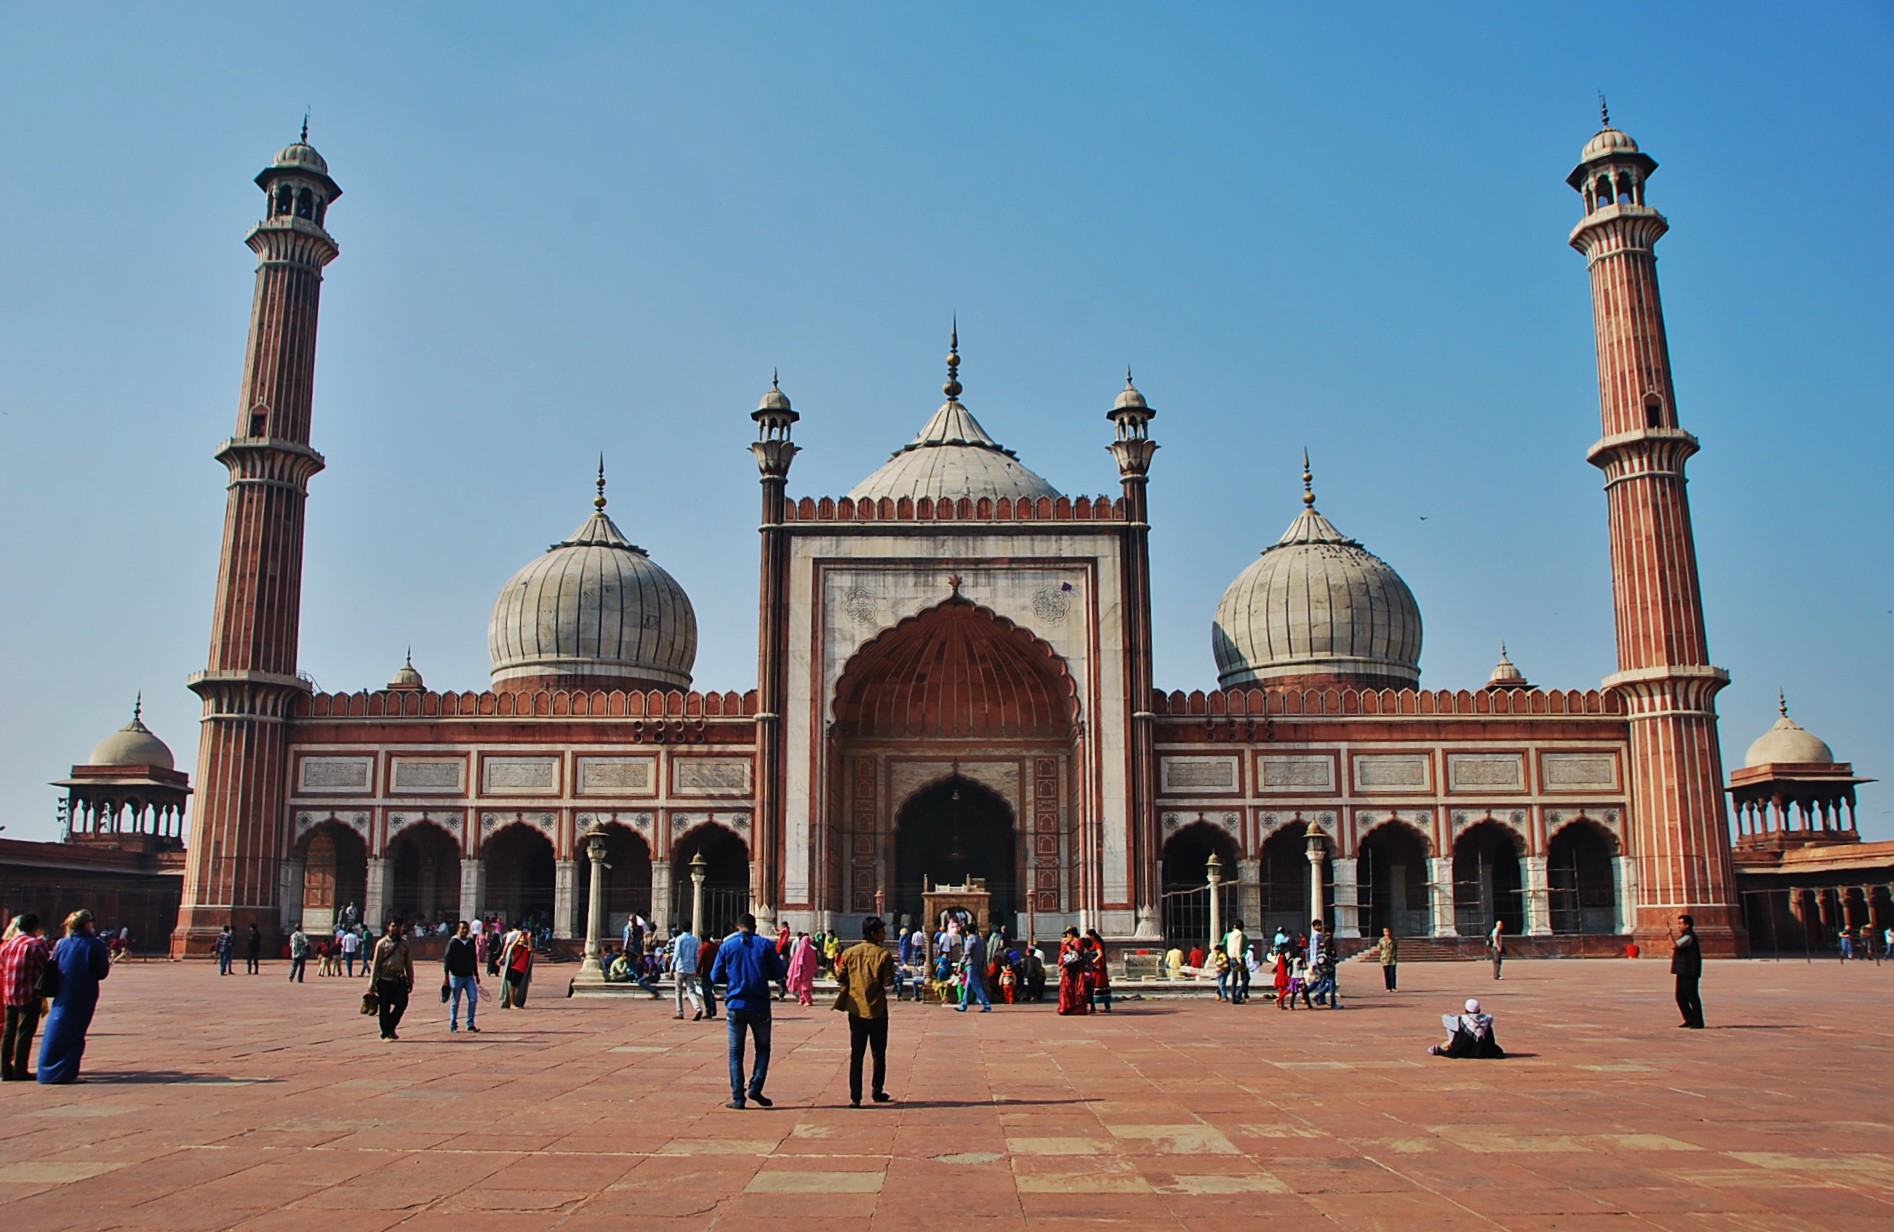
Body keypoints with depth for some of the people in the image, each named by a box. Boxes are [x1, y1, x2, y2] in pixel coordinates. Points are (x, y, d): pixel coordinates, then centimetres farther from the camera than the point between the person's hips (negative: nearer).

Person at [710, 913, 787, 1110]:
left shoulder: (726, 946, 2)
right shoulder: (765, 945, 0)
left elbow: (715, 976, 3)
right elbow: (780, 972, 1)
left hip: (735, 1006, 1)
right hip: (759, 1005, 0)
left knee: (735, 1052, 7)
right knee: (763, 1047, 14)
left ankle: (738, 1097, 3)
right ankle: (755, 1087, -1)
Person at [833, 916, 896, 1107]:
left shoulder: (849, 953, 0)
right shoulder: (883, 954, -11)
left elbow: (840, 978, 3)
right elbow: (889, 982, -12)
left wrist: (837, 967, 24)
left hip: (855, 1009, 3)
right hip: (877, 1010, -3)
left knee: (856, 1053, 6)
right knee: (878, 1053, 14)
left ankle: (855, 1097, 2)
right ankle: (877, 1091, 22)